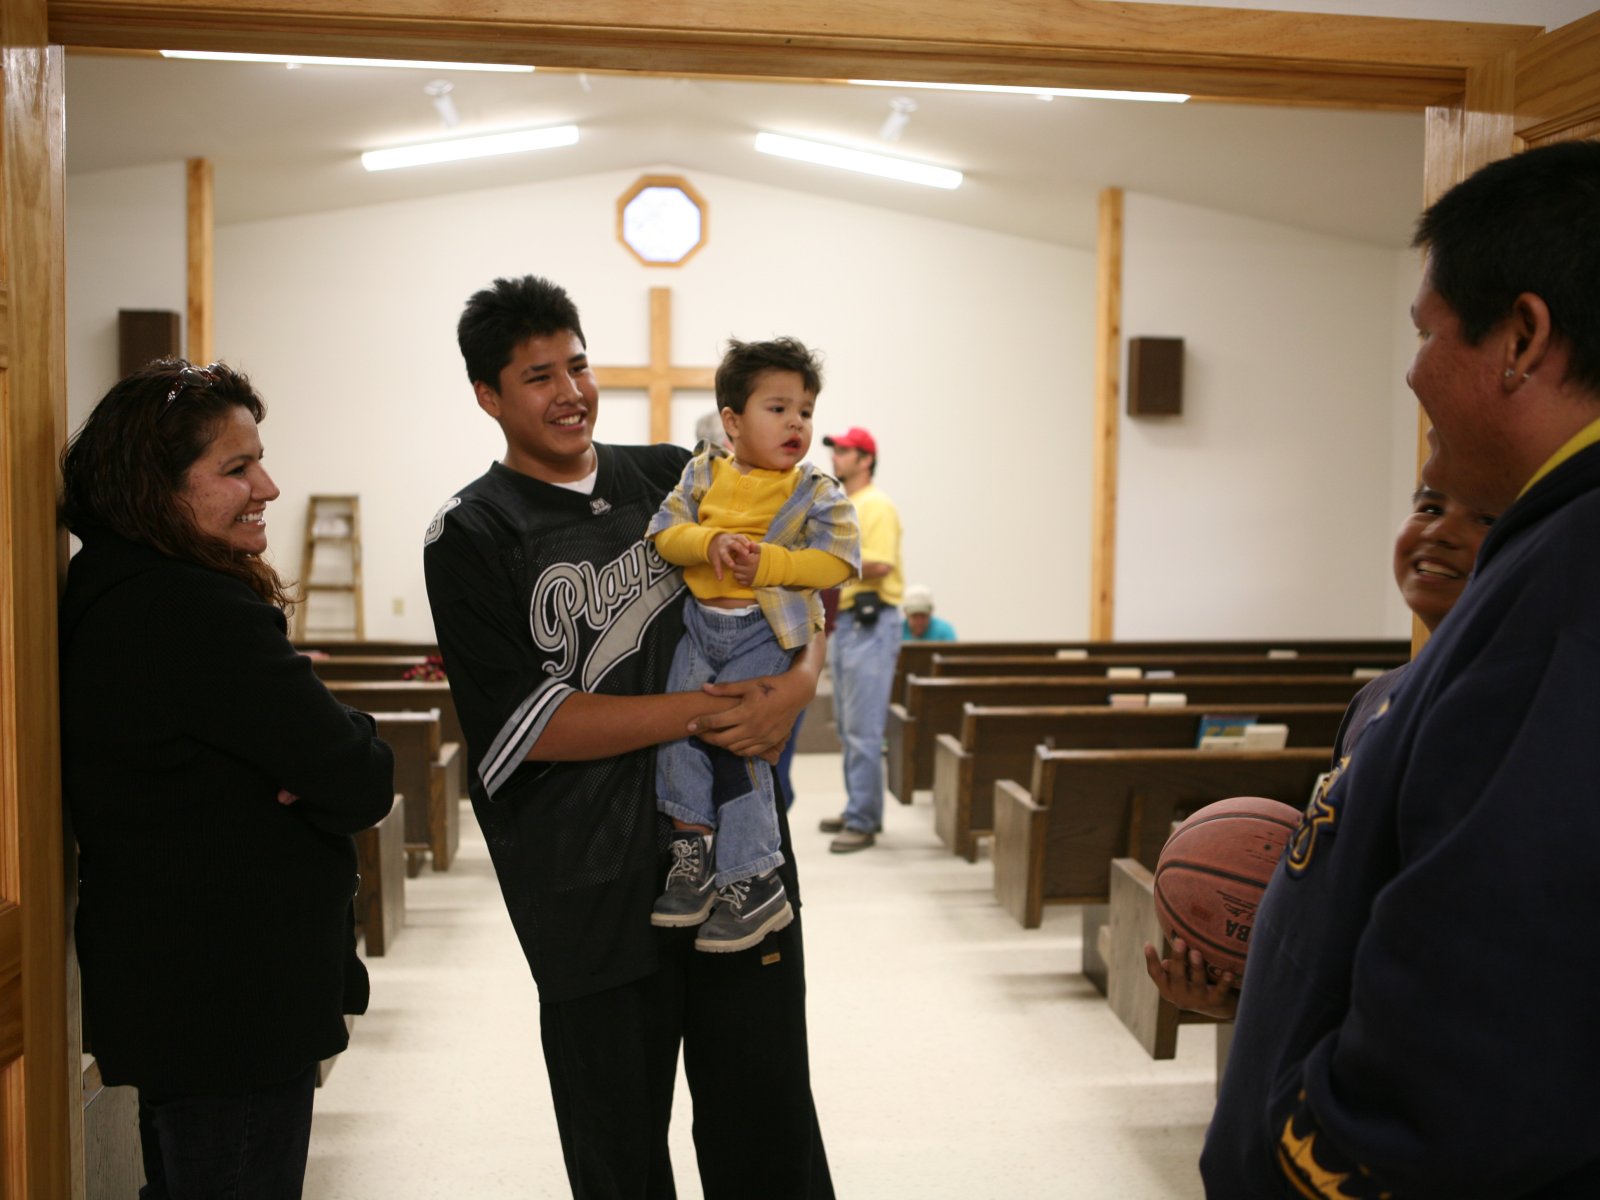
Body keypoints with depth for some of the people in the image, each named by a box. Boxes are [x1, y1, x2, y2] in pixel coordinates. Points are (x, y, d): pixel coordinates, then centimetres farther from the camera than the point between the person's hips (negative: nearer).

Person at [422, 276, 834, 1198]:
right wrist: (699, 713, -16)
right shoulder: (470, 538, -3)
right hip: (594, 886, -3)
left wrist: (801, 680, -8)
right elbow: (523, 726, -11)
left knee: (769, 1123, 13)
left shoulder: (674, 477, 8)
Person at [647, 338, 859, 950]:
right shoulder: (703, 473, 4)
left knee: (735, 745, -7)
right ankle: (692, 857, 12)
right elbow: (665, 531, -1)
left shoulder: (816, 492, -4)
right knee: (678, 731, -3)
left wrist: (767, 562, -20)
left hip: (767, 631, -4)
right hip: (702, 623, 4)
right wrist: (710, 541, -21)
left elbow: (839, 560, -11)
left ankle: (753, 885, 6)